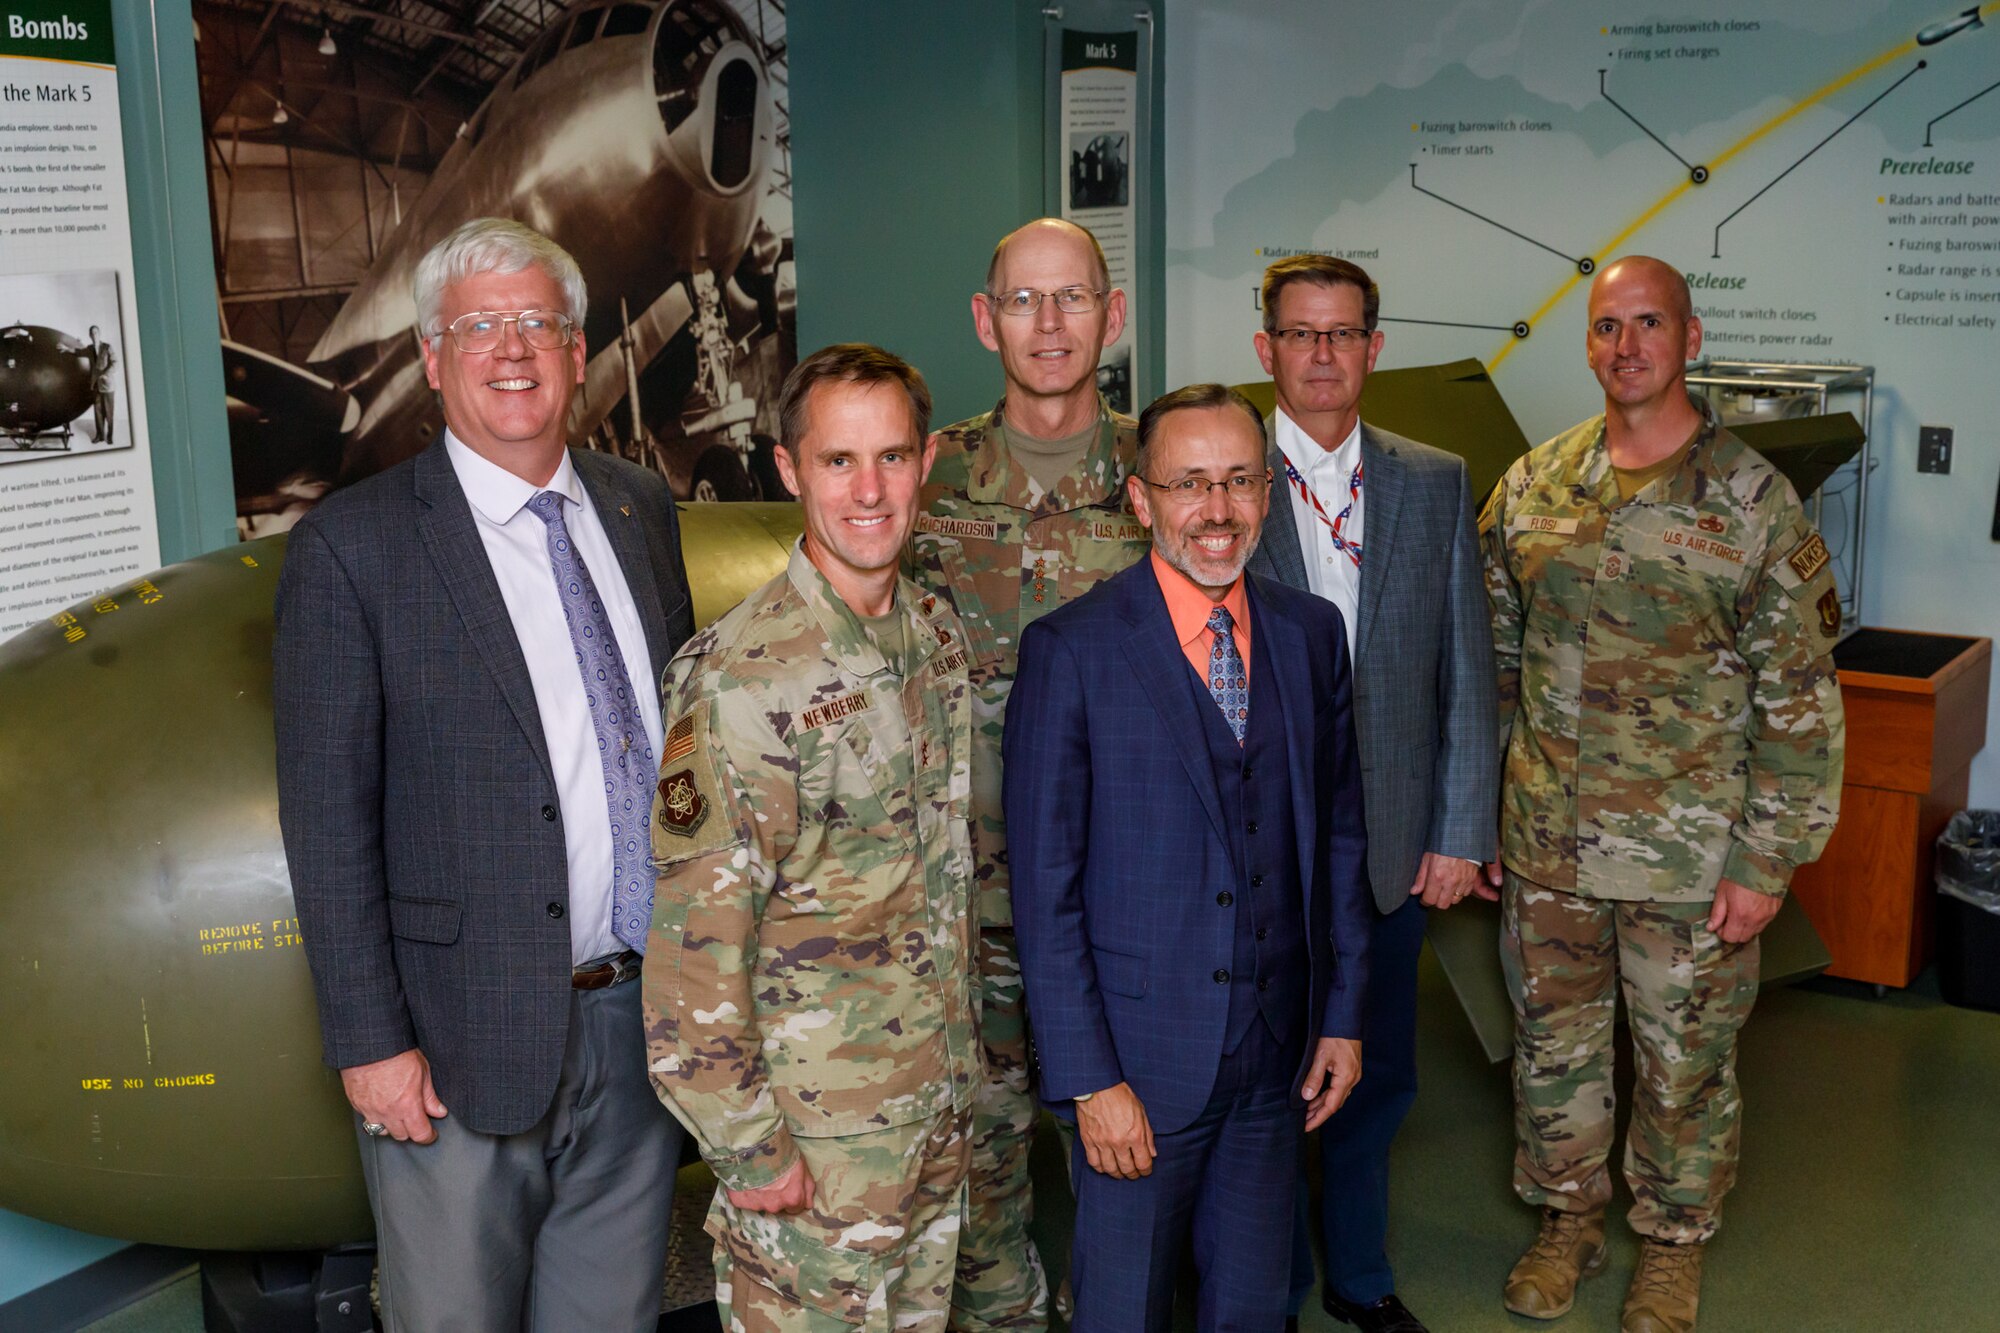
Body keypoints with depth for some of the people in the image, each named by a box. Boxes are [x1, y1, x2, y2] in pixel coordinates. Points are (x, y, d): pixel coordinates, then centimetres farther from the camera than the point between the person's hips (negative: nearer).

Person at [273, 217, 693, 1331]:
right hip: (468, 1043, -4)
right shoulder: (353, 543, -9)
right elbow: (327, 818, -10)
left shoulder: (643, 508, 8)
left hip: (645, 1020, 5)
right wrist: (371, 1041, -12)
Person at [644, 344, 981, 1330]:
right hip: (815, 1136, -7)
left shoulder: (936, 631, 3)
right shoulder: (737, 680, -22)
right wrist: (749, 1151, -17)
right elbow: (692, 947, -20)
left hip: (943, 1101, 7)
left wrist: (962, 1051, 14)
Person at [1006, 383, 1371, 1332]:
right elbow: (1045, 885, -12)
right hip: (1139, 1056, -4)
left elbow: (1339, 834, 10)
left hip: (1278, 1045, 4)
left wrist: (1344, 1014, 7)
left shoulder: (1312, 633, 3)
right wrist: (1088, 1077, -14)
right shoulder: (1071, 649, -12)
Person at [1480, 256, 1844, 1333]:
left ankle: (1674, 1244, 34)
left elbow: (1801, 698, -8)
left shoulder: (1752, 498, -9)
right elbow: (1493, 660, 9)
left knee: (1685, 1060, 12)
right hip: (1544, 841, 3)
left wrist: (1767, 860, -11)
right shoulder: (1531, 486, 3)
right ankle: (1568, 1219, 37)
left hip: (1689, 857, -3)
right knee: (1552, 1041, 16)